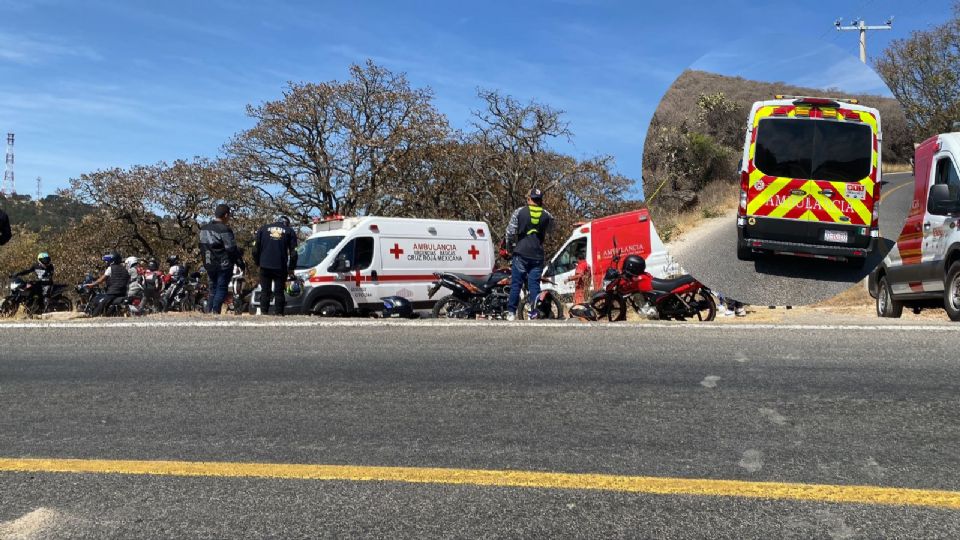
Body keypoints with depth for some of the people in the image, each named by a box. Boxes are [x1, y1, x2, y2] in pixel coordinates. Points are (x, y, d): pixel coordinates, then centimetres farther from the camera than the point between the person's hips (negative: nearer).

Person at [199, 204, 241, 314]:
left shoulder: (204, 229, 9)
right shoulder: (224, 230, -17)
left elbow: (202, 247, 15)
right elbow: (231, 249, -17)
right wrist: (238, 257, 0)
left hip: (209, 265, 8)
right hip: (224, 265, -8)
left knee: (213, 289, 17)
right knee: (221, 289, -2)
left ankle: (209, 311, 16)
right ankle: (215, 312, -5)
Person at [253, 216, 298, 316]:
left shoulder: (263, 229, 12)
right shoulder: (290, 231, 7)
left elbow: (256, 249, 9)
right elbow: (293, 252, 3)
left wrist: (258, 263, 20)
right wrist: (291, 268, 11)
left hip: (265, 266, 1)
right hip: (281, 267, -1)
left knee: (265, 291, 10)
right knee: (279, 292, 5)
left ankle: (264, 313, 7)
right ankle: (279, 313, 3)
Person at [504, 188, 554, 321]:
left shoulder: (519, 212, -2)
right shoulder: (547, 215, 3)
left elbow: (510, 232, -6)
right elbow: (550, 230, 16)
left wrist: (513, 243, 10)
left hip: (521, 253, -1)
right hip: (538, 255, 1)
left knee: (516, 283, 4)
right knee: (534, 284, 5)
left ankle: (511, 312, 3)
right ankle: (534, 313, 2)